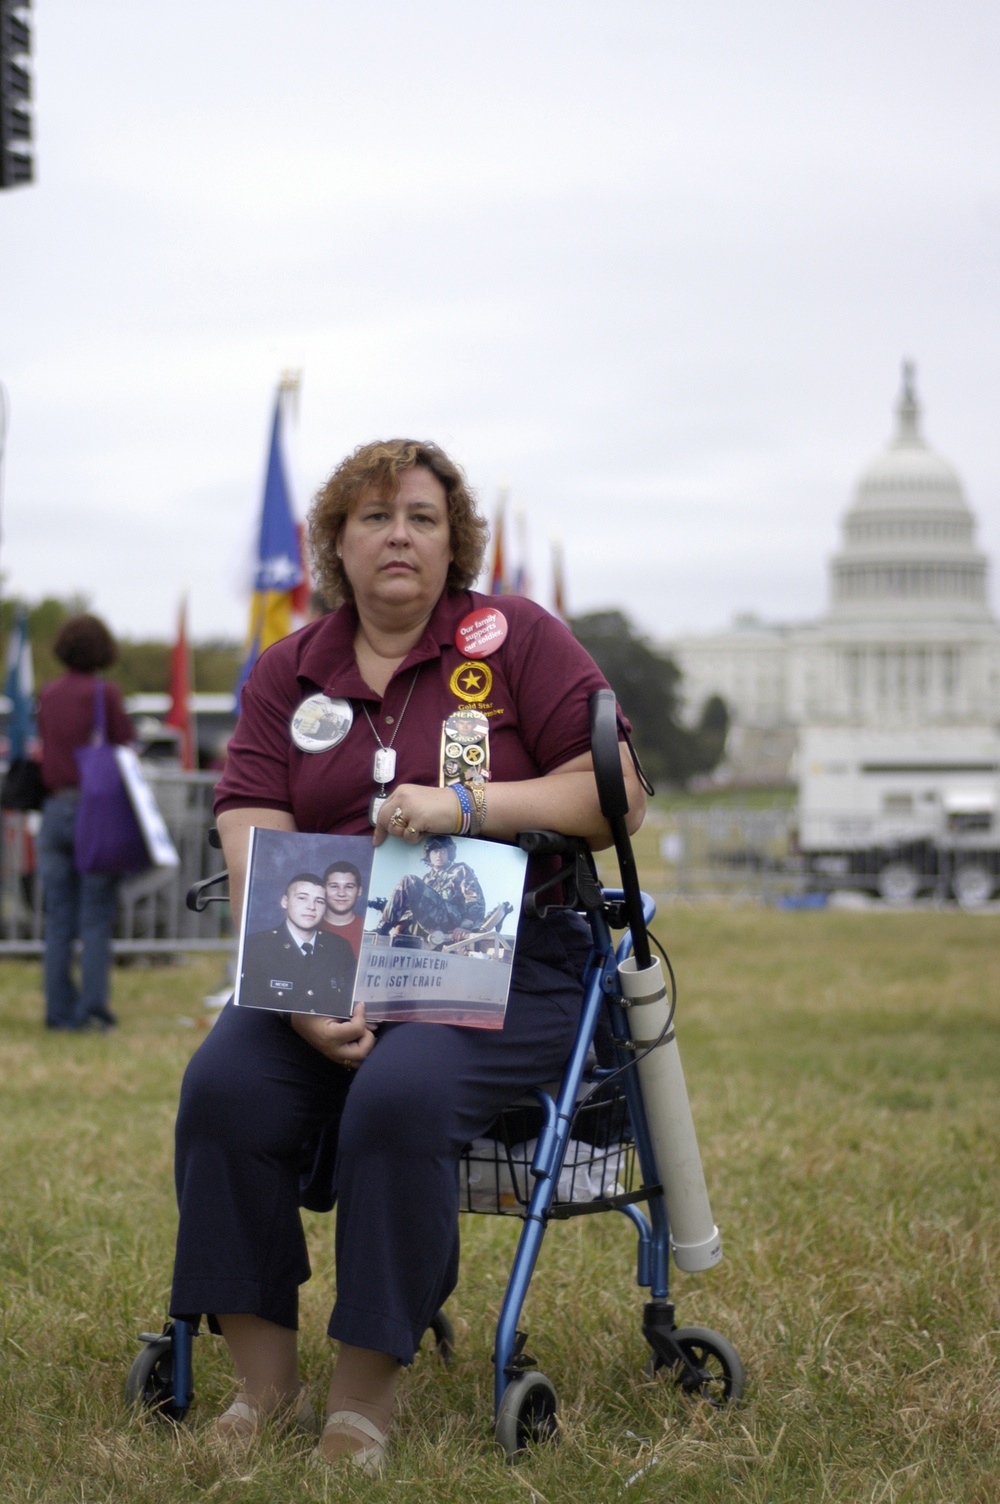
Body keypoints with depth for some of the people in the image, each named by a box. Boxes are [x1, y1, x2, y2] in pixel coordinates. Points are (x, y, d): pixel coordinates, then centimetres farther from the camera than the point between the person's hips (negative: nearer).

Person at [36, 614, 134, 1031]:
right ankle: (91, 1007, -5)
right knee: (95, 916, -1)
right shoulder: (105, 694, -5)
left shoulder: (47, 695, 10)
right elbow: (124, 750, -6)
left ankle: (60, 1009, 8)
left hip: (55, 808, 5)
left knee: (58, 918, 7)